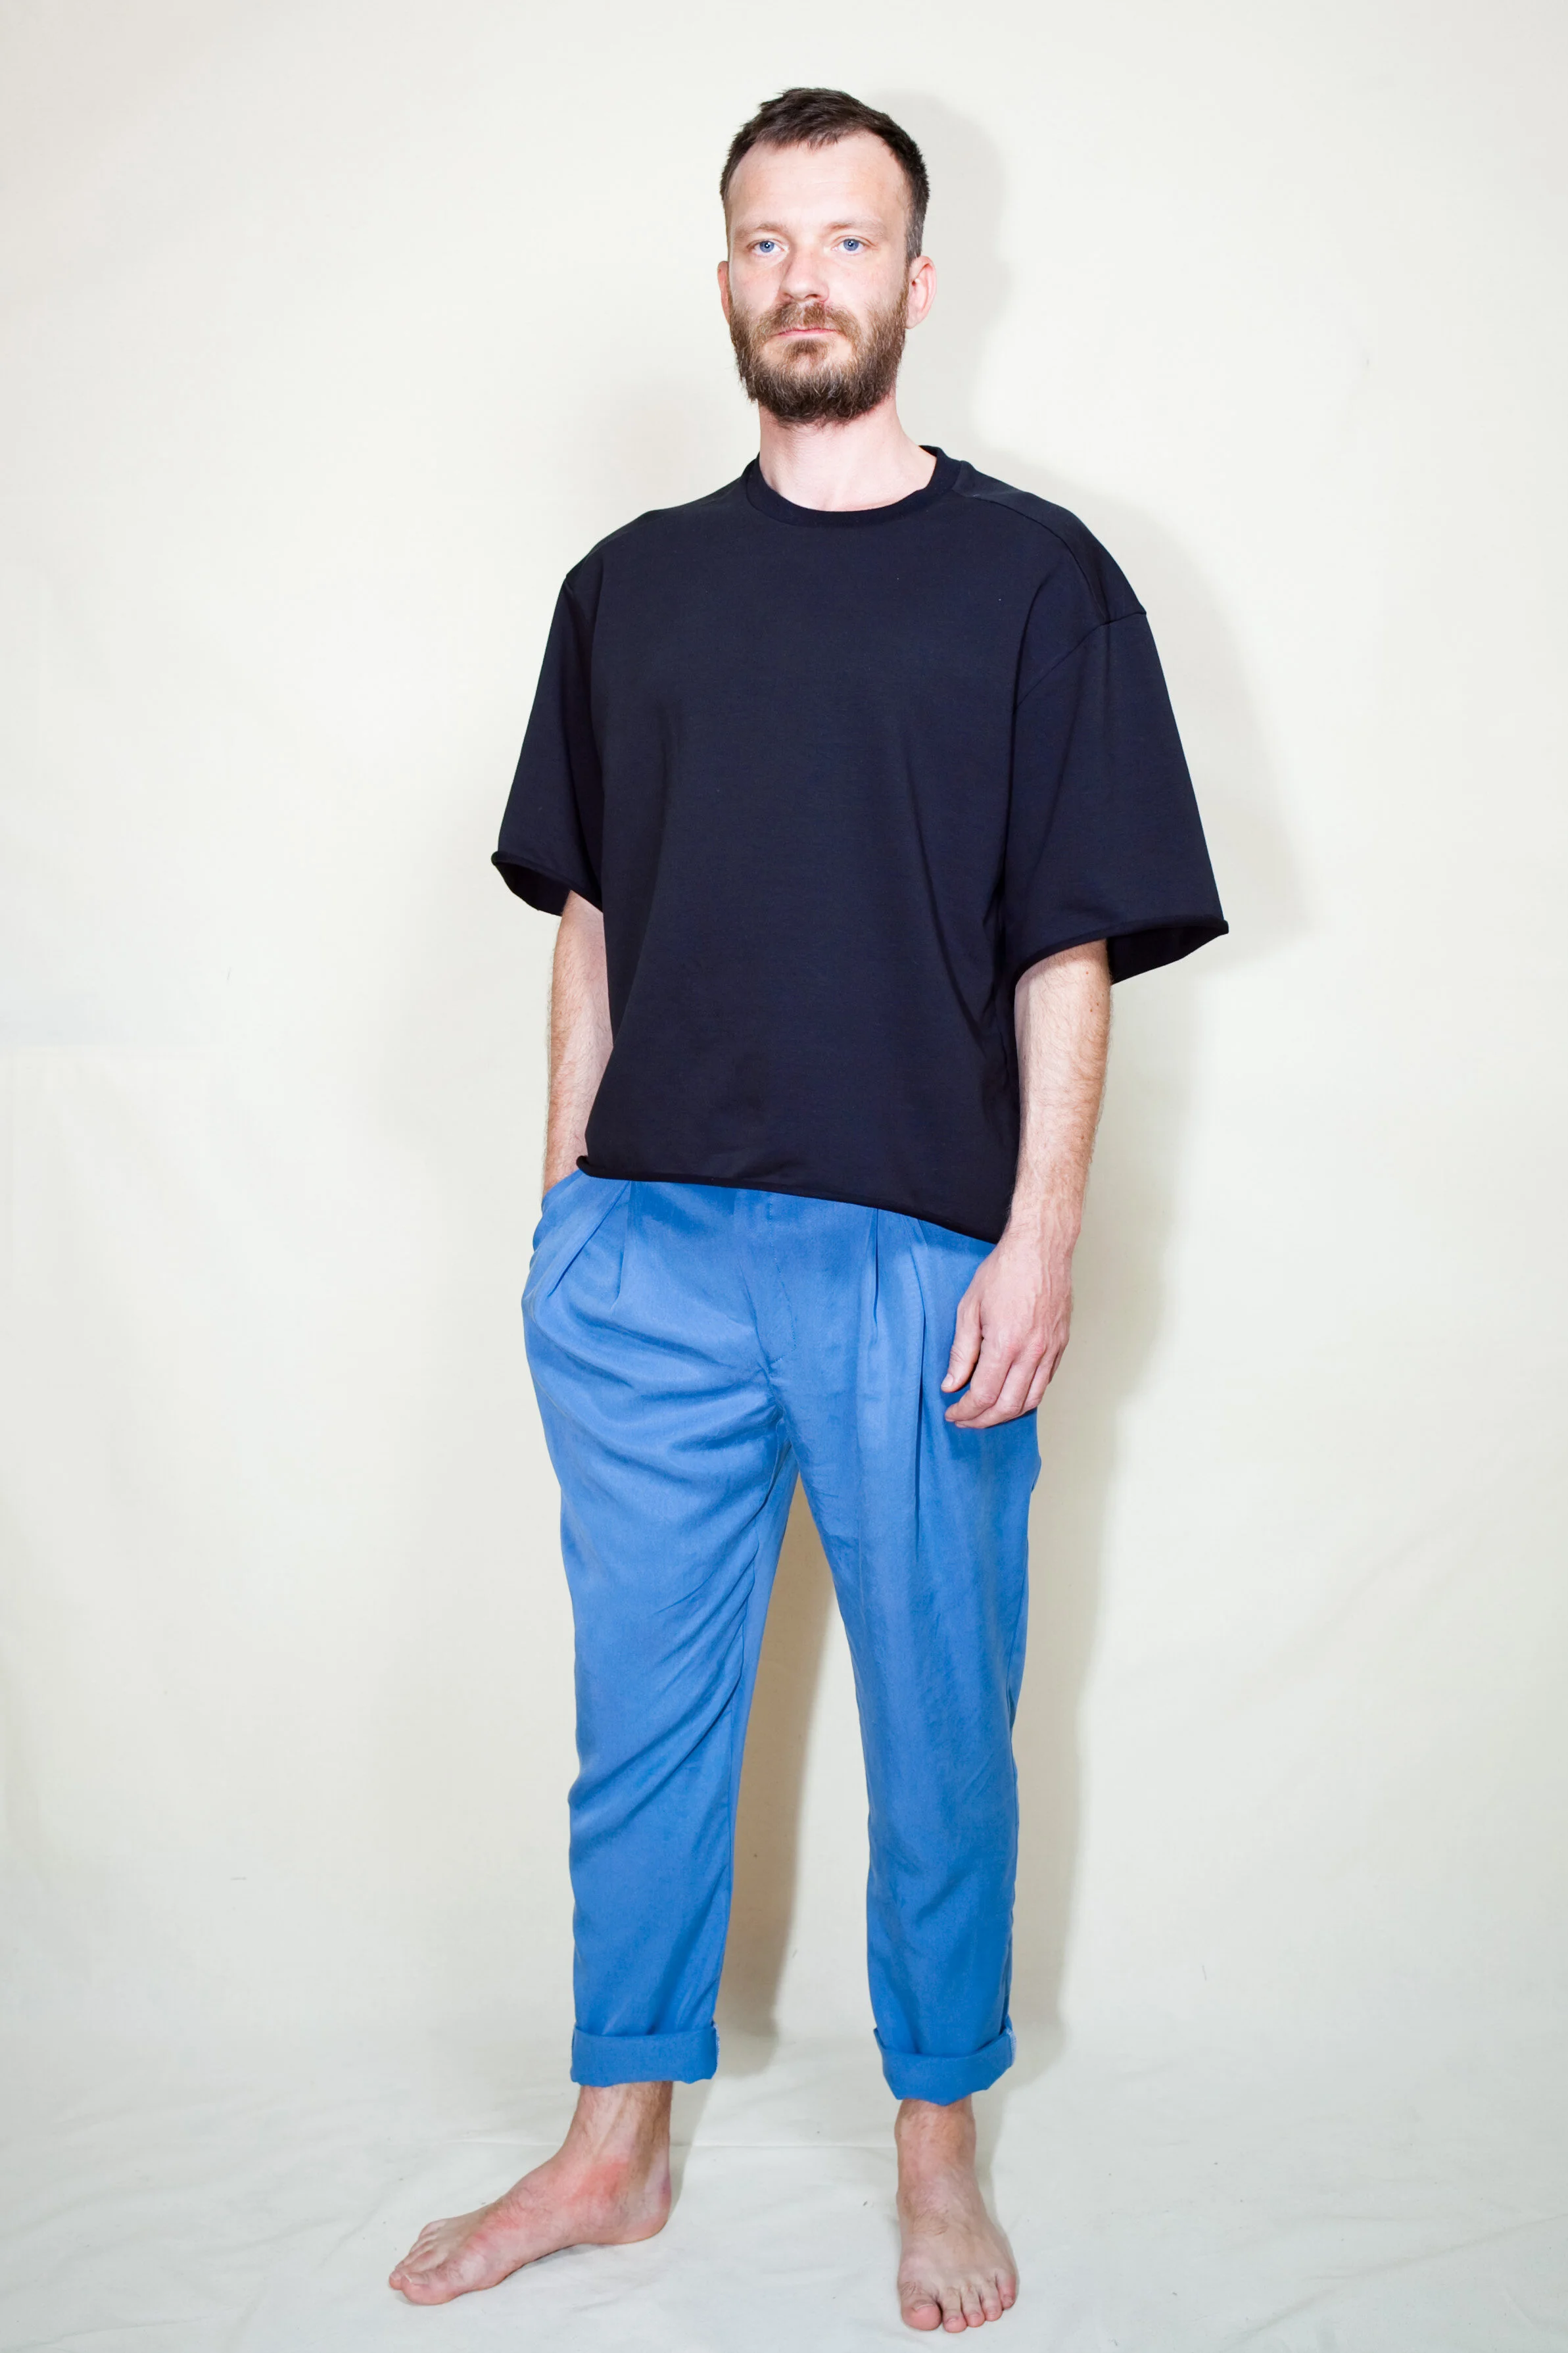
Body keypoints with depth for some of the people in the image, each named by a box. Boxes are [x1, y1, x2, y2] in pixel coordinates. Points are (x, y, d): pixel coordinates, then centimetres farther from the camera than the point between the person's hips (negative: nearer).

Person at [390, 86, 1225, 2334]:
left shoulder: (1033, 576, 2)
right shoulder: (629, 587, 12)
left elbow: (1069, 947, -2)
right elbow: (590, 922, 14)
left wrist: (1039, 1239, -9)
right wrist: (563, 1192, 9)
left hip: (922, 1259, -2)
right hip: (647, 1248, 3)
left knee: (942, 1733, 8)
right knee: (643, 1713, 11)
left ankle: (940, 2153, 28)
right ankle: (617, 2146, 28)